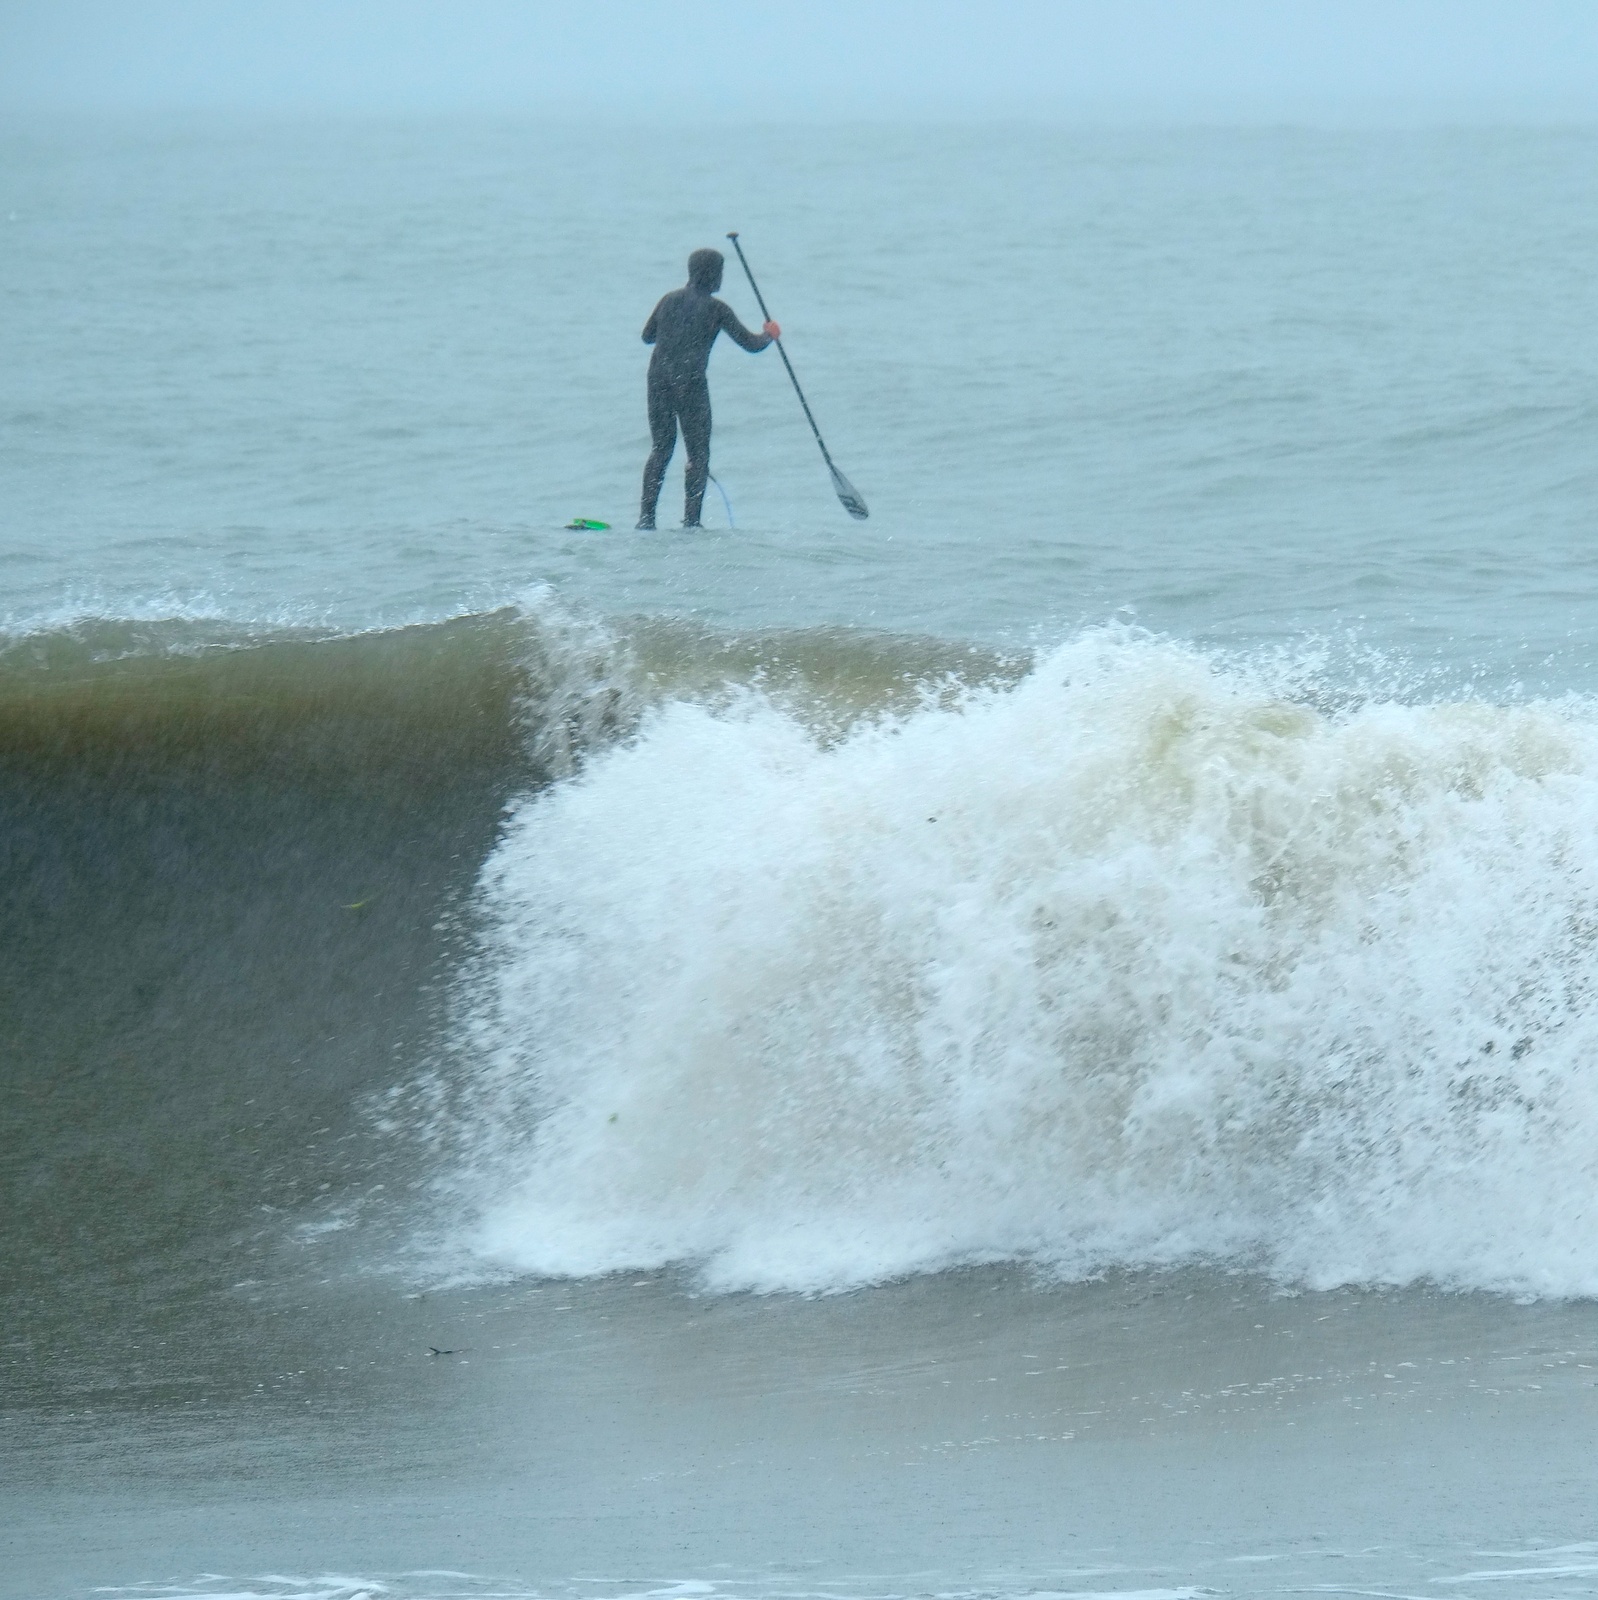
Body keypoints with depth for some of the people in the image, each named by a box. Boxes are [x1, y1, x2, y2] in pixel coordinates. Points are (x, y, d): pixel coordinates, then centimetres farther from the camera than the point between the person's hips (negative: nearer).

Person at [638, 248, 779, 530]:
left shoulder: (669, 300, 10)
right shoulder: (716, 308, -5)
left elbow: (647, 336, 22)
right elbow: (750, 343, -1)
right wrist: (769, 334, 20)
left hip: (658, 379, 5)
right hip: (690, 384, -5)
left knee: (660, 450, 14)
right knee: (698, 454, 4)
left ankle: (645, 517, 7)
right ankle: (690, 521, -3)